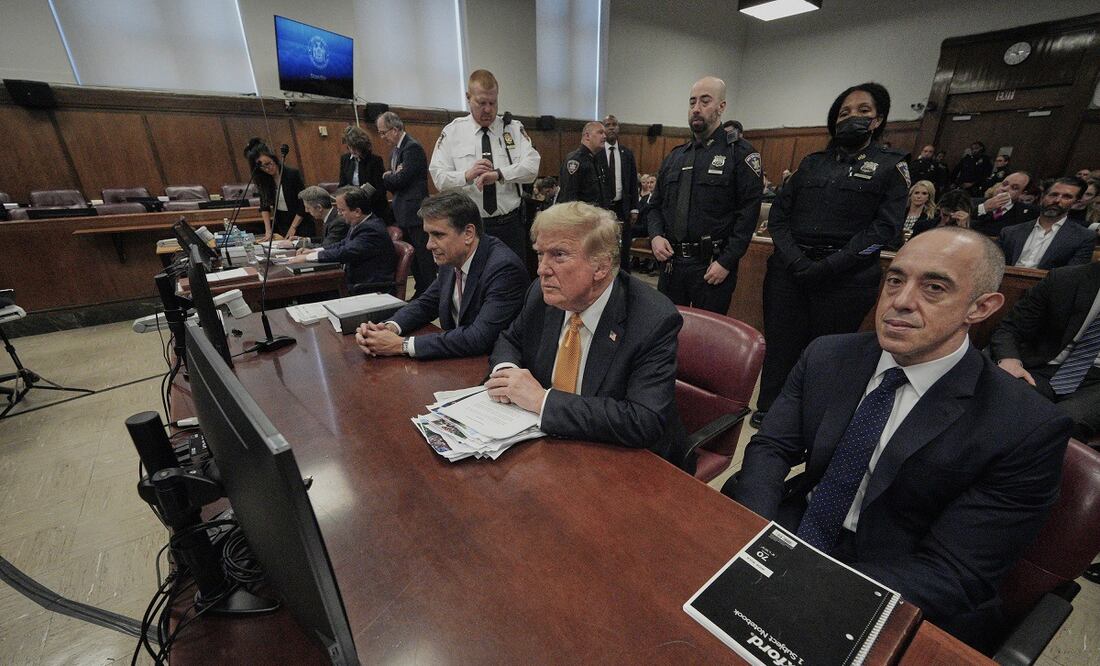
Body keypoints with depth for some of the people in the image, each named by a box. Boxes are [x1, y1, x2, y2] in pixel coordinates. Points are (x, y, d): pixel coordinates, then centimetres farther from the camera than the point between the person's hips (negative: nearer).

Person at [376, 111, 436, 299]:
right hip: (403, 214, 9)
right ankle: (421, 292, 21)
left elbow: (401, 180, -18)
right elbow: (390, 183, 14)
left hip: (415, 212, -9)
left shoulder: (412, 147, -12)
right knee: (412, 256, 12)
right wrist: (391, 176, -7)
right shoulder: (395, 150, 18)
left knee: (424, 257, -5)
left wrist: (386, 177, 1)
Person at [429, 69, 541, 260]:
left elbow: (532, 166, -9)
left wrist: (498, 174, -25)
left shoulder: (514, 128, 6)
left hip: (510, 225, 1)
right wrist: (467, 176, -23)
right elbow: (439, 178, -3)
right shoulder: (452, 131, 5)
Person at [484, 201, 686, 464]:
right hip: (545, 438, 5)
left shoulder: (655, 322, -23)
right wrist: (506, 369, -13)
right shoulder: (543, 293, -7)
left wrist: (543, 399, -30)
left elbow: (645, 421, -30)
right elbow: (509, 339, 11)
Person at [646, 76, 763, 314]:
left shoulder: (740, 153, -3)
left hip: (713, 267, -4)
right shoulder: (675, 156, 14)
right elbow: (656, 205, 16)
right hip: (671, 262, 5)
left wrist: (726, 262, -15)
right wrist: (655, 236, -4)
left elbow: (749, 212, -9)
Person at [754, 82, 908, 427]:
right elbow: (778, 212, 8)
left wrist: (829, 266, -16)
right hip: (789, 270, 2)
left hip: (844, 278, -2)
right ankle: (767, 415, 19)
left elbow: (885, 226, -4)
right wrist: (793, 258, -9)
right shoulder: (813, 162, 16)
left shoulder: (891, 166, 7)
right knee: (780, 348, 5)